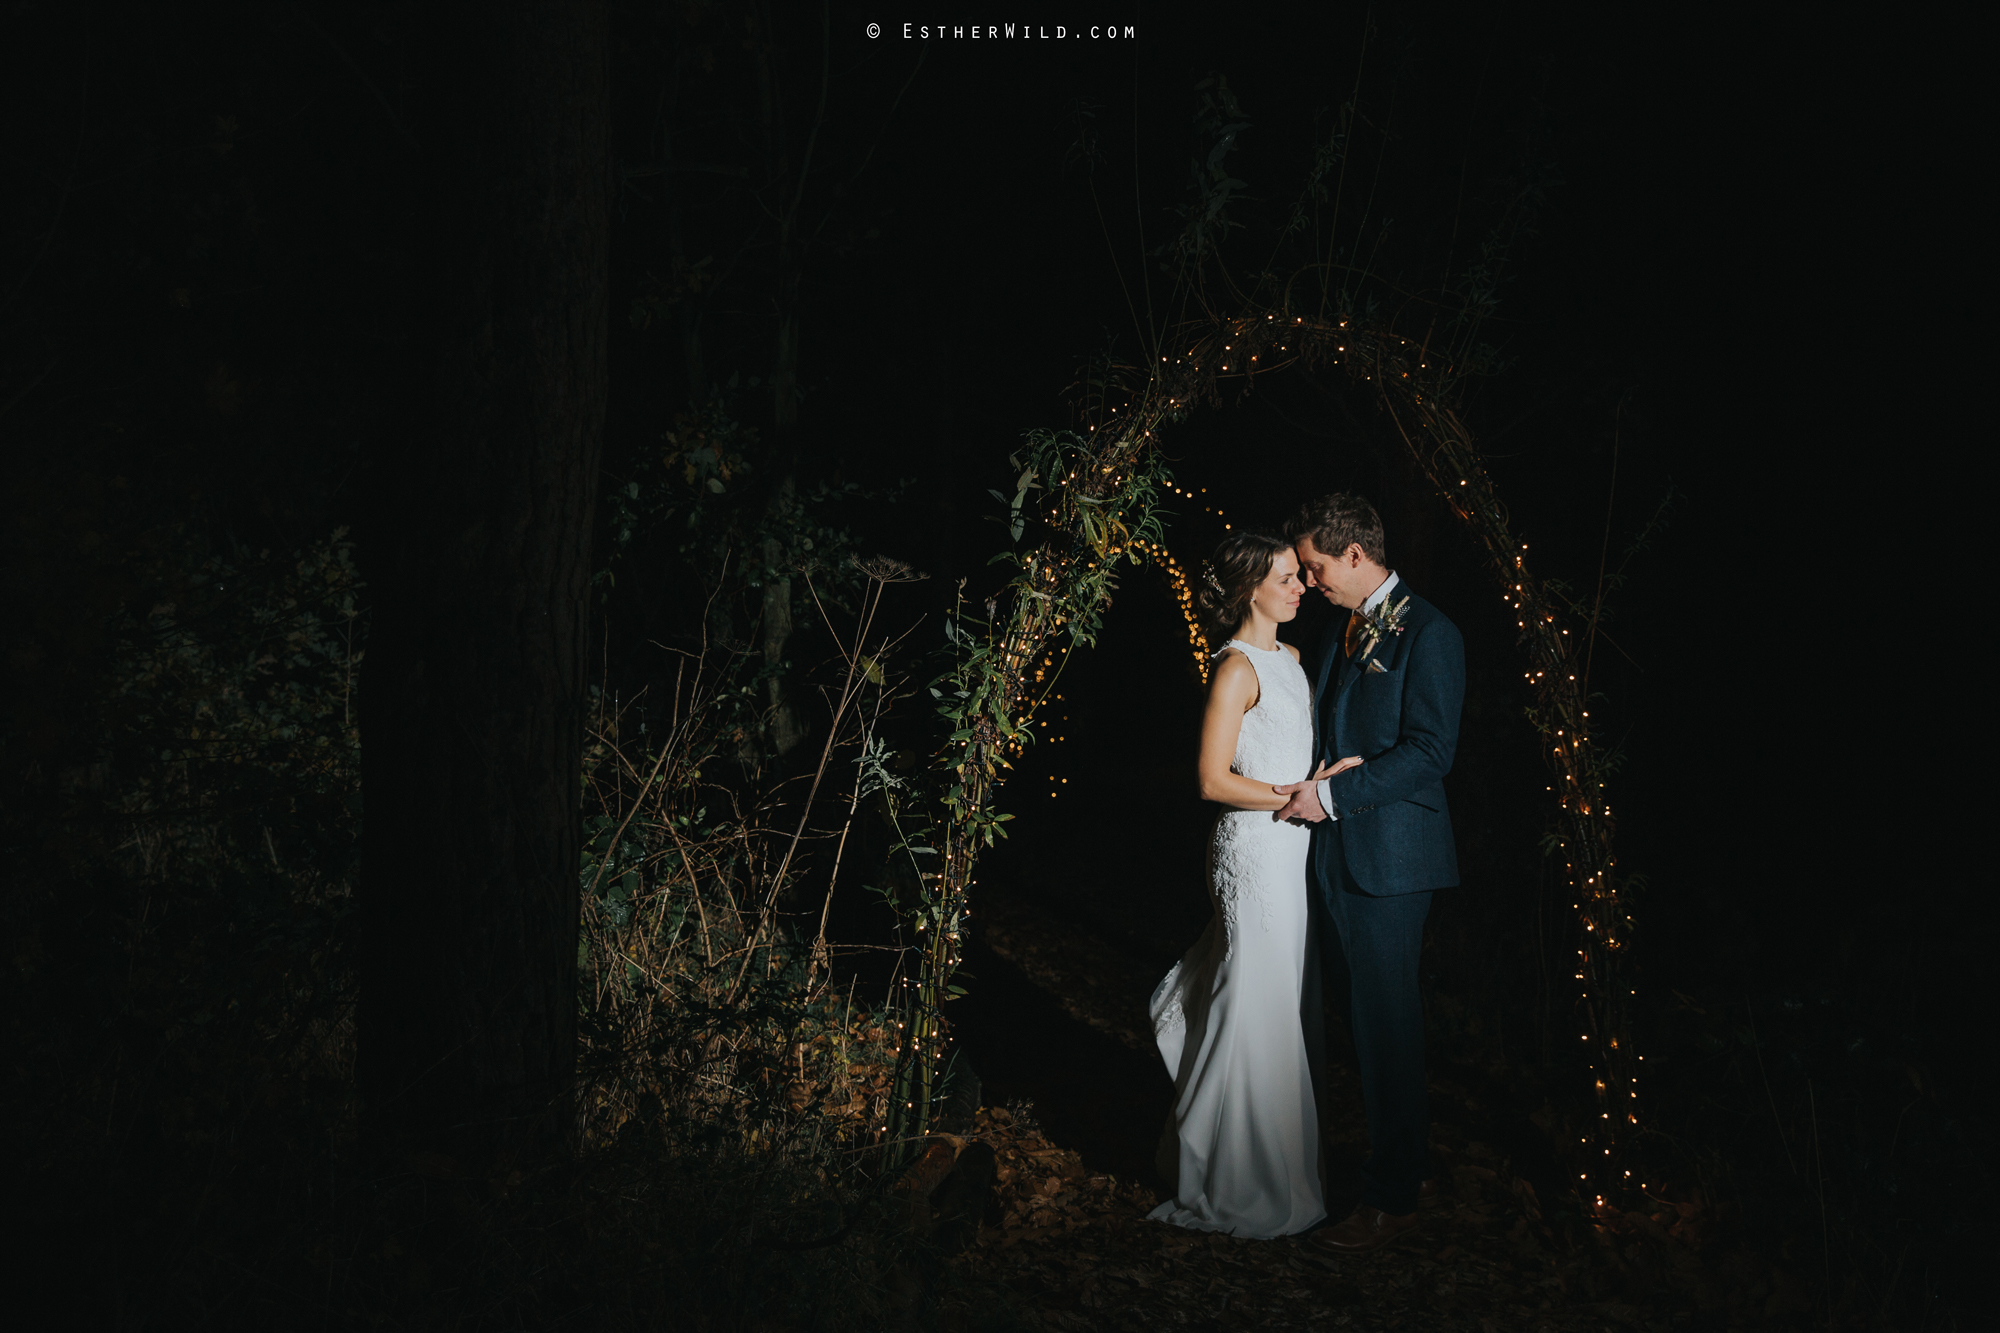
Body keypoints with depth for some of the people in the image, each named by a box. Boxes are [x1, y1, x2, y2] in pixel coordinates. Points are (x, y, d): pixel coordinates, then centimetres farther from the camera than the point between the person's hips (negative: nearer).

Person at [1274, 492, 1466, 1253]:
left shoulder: (1427, 634, -11)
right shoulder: (1343, 629, 15)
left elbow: (1430, 751, -17)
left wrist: (1331, 794, -18)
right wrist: (1306, 787, 8)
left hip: (1389, 860, -8)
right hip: (1339, 854, 8)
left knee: (1386, 1025, -2)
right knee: (1374, 1019, 14)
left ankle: (1391, 1198, 9)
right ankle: (1409, 1170, 27)